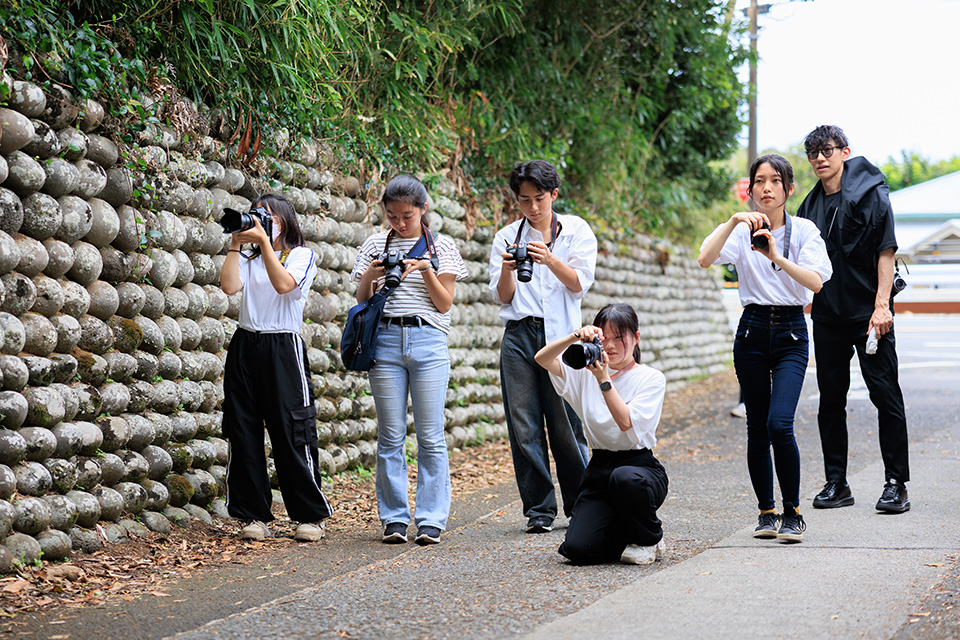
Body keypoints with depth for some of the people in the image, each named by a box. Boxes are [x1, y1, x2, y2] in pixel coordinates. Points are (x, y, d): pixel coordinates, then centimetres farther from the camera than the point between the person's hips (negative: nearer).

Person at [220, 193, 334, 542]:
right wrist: (236, 244, -3)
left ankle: (311, 516, 5)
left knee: (292, 432, -5)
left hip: (283, 347, -4)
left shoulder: (301, 255, 3)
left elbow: (284, 284, -16)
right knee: (244, 434, 1)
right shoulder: (248, 258, 13)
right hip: (245, 345, 4)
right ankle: (255, 515, 9)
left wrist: (264, 240, -15)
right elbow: (229, 286, -5)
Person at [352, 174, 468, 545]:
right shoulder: (375, 245, 12)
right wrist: (370, 275, -8)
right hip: (385, 339, 1)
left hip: (428, 340, -1)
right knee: (390, 435, 1)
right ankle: (394, 518, 7)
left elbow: (444, 303, 3)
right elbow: (362, 301, 12)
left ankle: (431, 520, 1)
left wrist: (427, 270, -12)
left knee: (430, 435, -3)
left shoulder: (440, 246, 8)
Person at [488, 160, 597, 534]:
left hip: (561, 334, -2)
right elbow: (502, 297, 8)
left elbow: (579, 284, -1)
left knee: (566, 425, -4)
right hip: (519, 335, 2)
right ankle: (539, 510, 6)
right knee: (524, 427, -1)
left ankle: (581, 507, 9)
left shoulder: (576, 231, 9)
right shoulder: (507, 237, 12)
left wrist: (550, 260, -17)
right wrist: (507, 269, -12)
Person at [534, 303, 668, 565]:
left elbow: (627, 423, -17)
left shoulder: (651, 378, -1)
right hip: (599, 470, 3)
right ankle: (629, 534, 17)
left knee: (624, 478, -41)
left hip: (640, 466, -3)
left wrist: (604, 381, -24)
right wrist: (575, 337, -21)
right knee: (578, 549, -19)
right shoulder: (587, 371, 8)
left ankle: (650, 538, -8)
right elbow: (542, 359, -6)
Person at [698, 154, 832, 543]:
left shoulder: (803, 230, 1)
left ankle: (792, 513, -4)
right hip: (753, 330, 2)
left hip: (792, 333, -2)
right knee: (757, 428, 3)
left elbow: (816, 281, -14)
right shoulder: (741, 231, 3)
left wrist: (777, 258, -27)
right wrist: (733, 222, -26)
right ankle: (766, 512, 17)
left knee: (779, 423, -16)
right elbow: (705, 259, -16)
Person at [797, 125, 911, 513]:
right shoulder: (810, 205, 12)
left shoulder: (870, 194, -4)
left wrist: (881, 305, -16)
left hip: (868, 312, -5)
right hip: (827, 314, 6)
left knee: (885, 394, -5)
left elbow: (886, 251, -9)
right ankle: (836, 484, 13)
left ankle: (896, 484, -1)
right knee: (831, 399, 6)